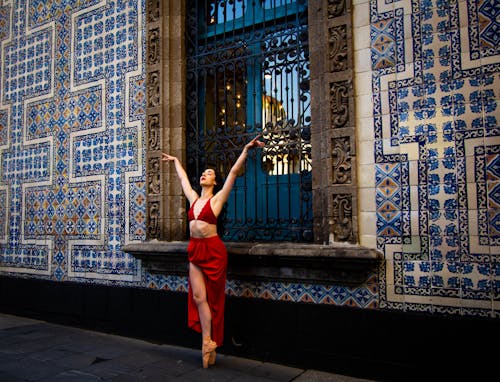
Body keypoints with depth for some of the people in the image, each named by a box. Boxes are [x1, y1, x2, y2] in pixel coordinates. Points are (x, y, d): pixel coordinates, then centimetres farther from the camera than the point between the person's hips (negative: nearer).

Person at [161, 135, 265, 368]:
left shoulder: (217, 199, -3)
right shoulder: (193, 198, 11)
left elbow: (234, 172, -9)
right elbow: (183, 178, 27)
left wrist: (246, 150, -13)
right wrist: (175, 160, 39)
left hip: (213, 250, -5)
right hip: (195, 250, 5)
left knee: (209, 297, 4)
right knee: (198, 297, 1)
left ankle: (208, 341, 16)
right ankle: (208, 342, 10)